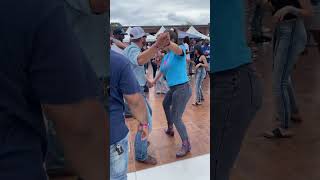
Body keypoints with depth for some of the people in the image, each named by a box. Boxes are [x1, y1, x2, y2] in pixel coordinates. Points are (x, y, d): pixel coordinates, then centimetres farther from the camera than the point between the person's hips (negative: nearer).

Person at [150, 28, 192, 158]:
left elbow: (179, 50, -45)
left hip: (182, 89, -10)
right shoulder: (166, 57, 8)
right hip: (173, 88, 10)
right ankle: (170, 129, 54)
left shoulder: (179, 51, -18)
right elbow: (162, 71, 25)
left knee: (176, 117, -5)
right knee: (165, 104, 32)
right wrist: (154, 81, 38)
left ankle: (186, 145, 10)